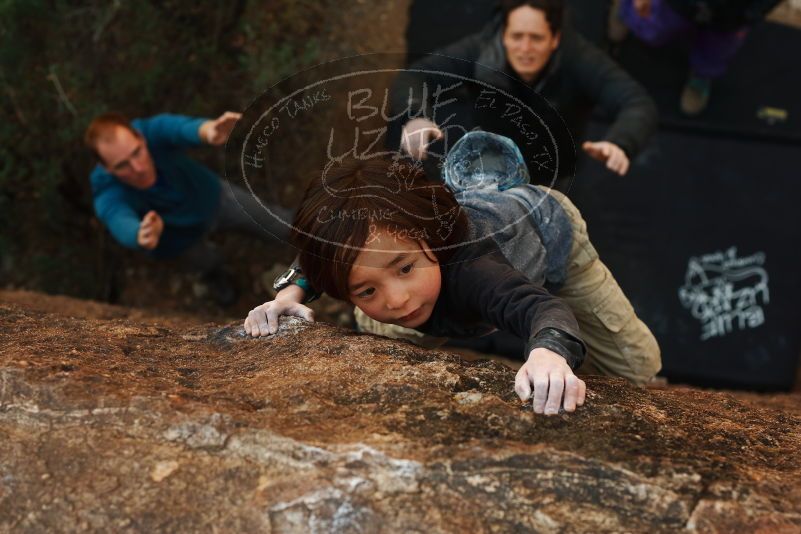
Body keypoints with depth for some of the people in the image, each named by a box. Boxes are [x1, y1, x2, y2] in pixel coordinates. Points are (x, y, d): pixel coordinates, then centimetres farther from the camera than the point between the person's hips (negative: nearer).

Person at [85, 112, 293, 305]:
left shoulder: (154, 131, -41)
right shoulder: (108, 195, -43)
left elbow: (183, 128, -64)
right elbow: (121, 223, -64)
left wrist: (208, 130, -89)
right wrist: (142, 235, -89)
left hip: (212, 198, 1)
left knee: (284, 230, 13)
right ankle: (214, 271, 62)